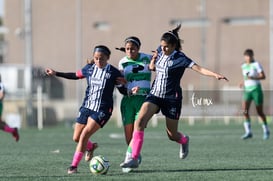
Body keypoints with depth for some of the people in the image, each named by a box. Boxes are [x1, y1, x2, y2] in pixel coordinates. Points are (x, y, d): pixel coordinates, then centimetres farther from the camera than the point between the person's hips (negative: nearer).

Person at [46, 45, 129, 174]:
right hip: (87, 107, 5)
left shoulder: (113, 73, -9)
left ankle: (74, 166, -12)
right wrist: (56, 73, 19)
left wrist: (123, 84, -24)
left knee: (85, 134, -19)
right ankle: (91, 147, 42)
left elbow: (124, 92, -1)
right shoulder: (89, 69, 2)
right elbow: (76, 75, 21)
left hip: (102, 110, -5)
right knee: (76, 138, 7)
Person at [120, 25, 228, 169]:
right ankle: (134, 158, -19)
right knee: (139, 121, -18)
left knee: (172, 135, 6)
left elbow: (199, 69, -26)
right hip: (155, 94, 5)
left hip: (172, 98, -5)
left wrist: (215, 75, -42)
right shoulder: (160, 51, 2)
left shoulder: (180, 59, -16)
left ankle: (184, 141, 46)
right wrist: (153, 59, -3)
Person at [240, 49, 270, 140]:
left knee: (260, 112, 3)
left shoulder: (256, 64, -7)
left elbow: (263, 76, -14)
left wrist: (253, 78, -27)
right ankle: (248, 132, -15)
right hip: (247, 90, 5)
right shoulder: (244, 66, 12)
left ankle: (266, 131, 23)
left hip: (256, 89, -5)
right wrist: (244, 83, 10)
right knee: (245, 110, -15)